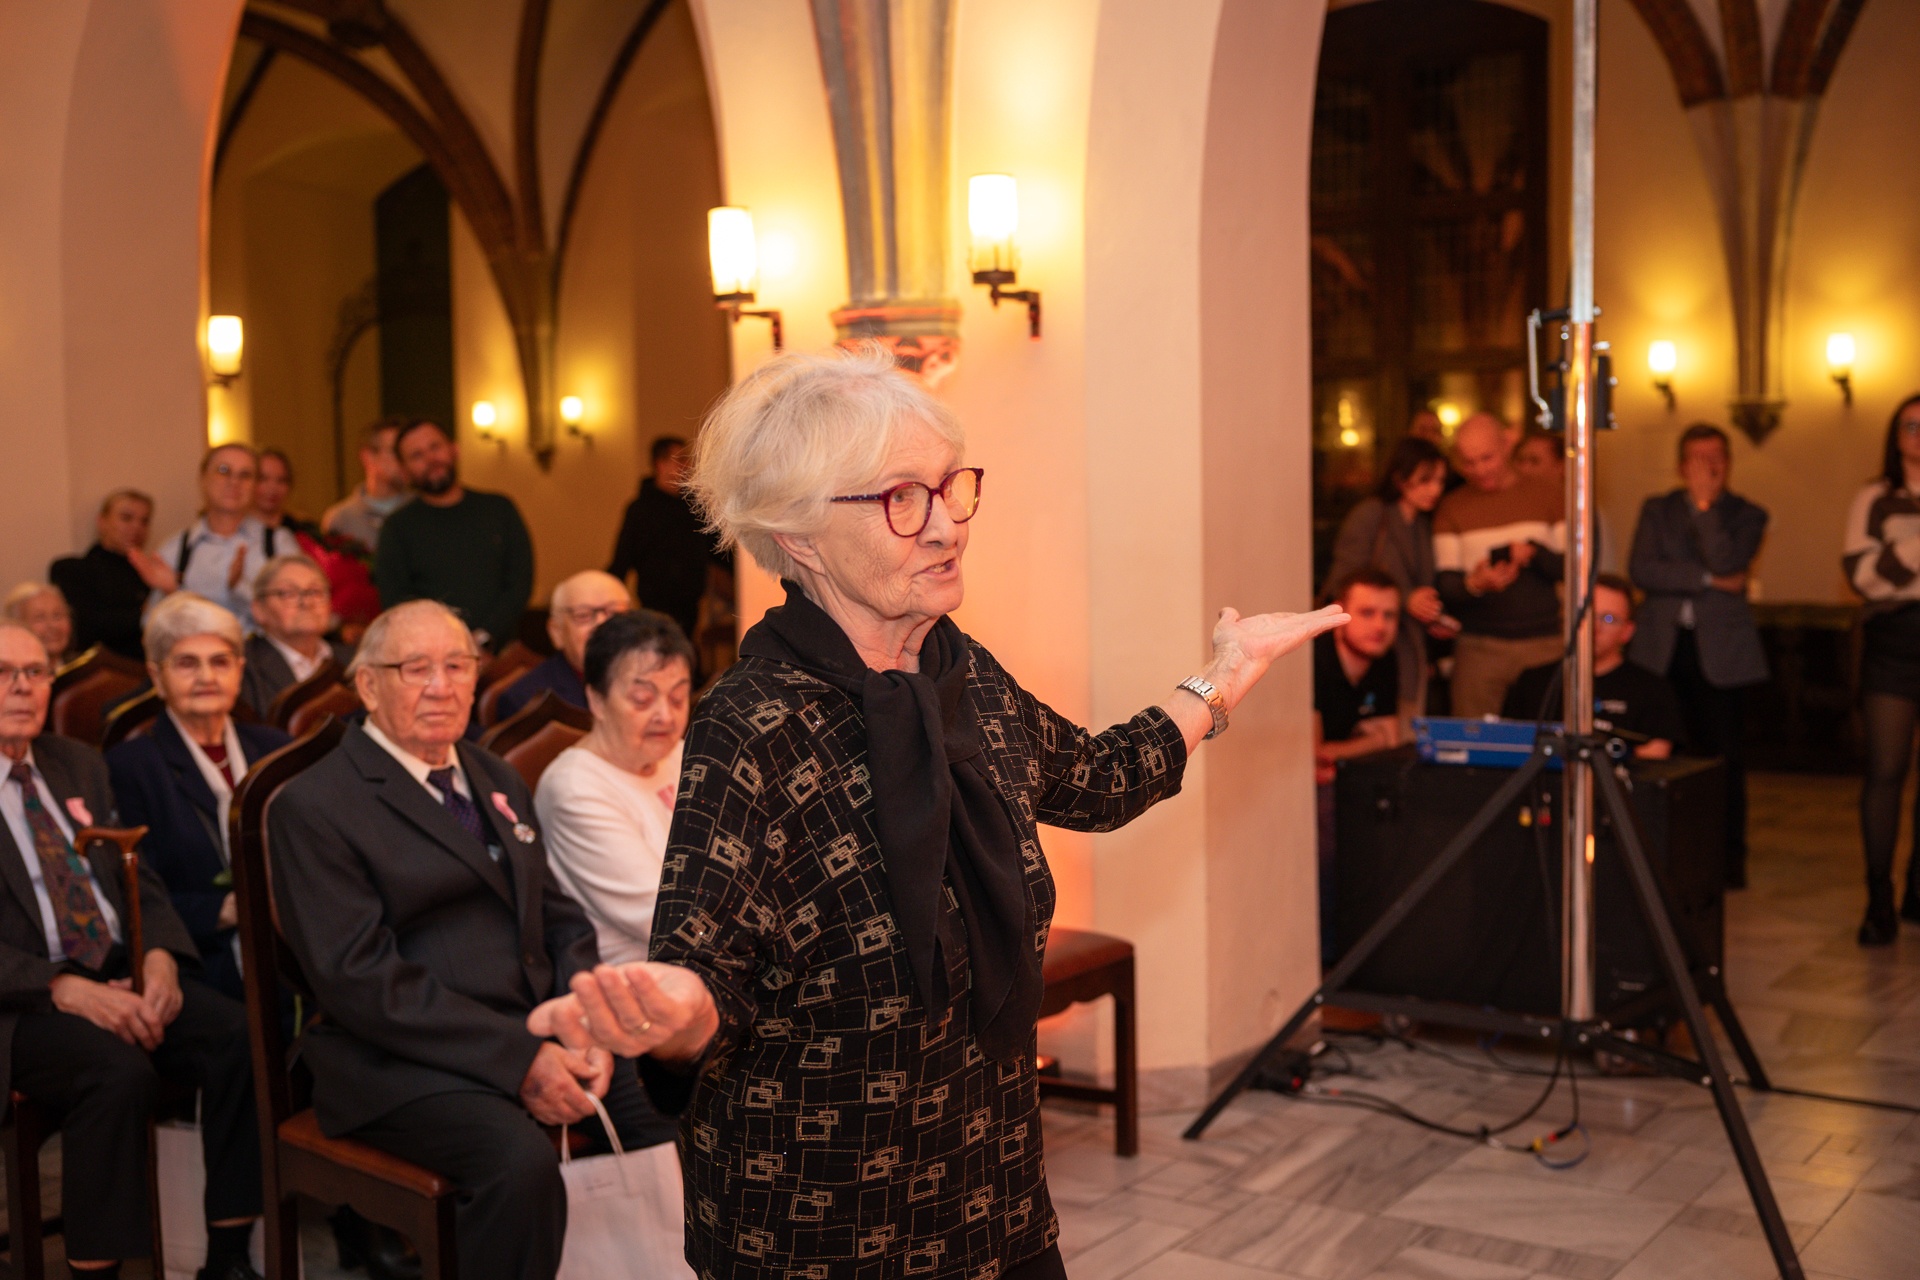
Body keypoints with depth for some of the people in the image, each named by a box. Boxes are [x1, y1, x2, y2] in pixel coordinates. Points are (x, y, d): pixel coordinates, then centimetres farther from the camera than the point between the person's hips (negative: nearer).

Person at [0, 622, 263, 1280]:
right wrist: (64, 989, -22)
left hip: (121, 975, 5)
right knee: (117, 1071, -34)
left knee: (244, 1038, -20)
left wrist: (159, 958, -6)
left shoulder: (79, 766, 18)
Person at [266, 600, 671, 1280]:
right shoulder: (314, 807, -3)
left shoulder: (499, 781, 19)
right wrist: (518, 1059, -19)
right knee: (522, 1163, -34)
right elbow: (359, 978, -12)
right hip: (405, 1059, -6)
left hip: (540, 1033, 6)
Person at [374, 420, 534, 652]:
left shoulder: (499, 509, 16)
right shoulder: (397, 526, 11)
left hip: (499, 649, 2)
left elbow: (521, 583, 10)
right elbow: (394, 602, 4)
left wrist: (483, 637, -4)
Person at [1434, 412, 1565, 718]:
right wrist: (1473, 584, -21)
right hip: (1479, 645, 0)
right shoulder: (1452, 507, 8)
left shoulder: (1545, 495, 9)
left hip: (1545, 644, 0)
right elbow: (1444, 583, 1)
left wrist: (1534, 553, -15)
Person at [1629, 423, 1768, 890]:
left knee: (1724, 755, -1)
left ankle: (1729, 858, 9)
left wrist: (1705, 504, -10)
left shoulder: (1747, 515, 6)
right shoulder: (1657, 510, 12)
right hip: (1664, 646, 1)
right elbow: (1641, 571, -4)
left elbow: (1726, 565, -13)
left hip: (1720, 649, -1)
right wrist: (1708, 580, -10)